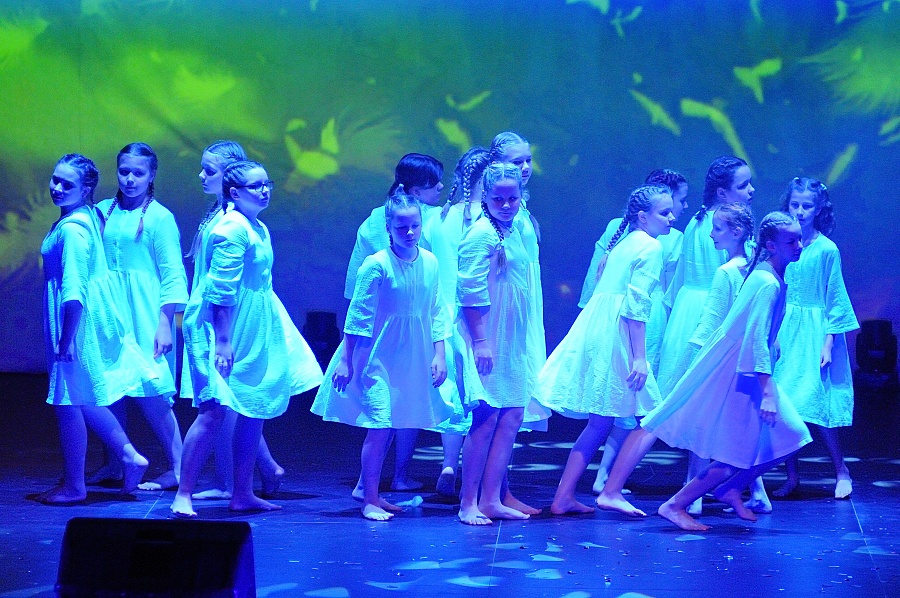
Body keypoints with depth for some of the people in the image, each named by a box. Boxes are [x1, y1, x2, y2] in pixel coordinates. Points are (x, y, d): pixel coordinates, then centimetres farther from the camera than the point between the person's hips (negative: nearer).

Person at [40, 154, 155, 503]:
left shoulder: (71, 229, -21)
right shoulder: (88, 217, 9)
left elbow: (74, 290, -24)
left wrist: (66, 339, -22)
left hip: (78, 321, -10)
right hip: (93, 316, 10)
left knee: (69, 402, 1)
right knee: (83, 401, 20)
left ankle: (73, 486, 9)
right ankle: (129, 456, 23)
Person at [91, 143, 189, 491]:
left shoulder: (159, 217, -4)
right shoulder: (103, 211, 10)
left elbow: (173, 274, -6)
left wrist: (164, 323, -12)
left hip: (144, 315, -5)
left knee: (149, 391, -9)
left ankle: (178, 468, -3)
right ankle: (115, 465, 18)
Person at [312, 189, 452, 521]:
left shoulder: (430, 263, 1)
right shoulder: (377, 265, -14)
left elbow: (438, 314, 8)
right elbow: (358, 317, -10)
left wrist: (439, 355, 3)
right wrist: (346, 361, -9)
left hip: (413, 361, 5)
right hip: (378, 358, -5)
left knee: (390, 426, 11)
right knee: (380, 425, -10)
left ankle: (366, 488, 24)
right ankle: (369, 500, -3)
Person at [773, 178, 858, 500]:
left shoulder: (827, 249, -5)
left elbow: (835, 300, -4)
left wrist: (828, 343, -10)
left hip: (814, 334, -4)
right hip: (784, 333, 4)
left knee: (814, 402, -8)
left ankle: (841, 470, 6)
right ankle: (792, 476, 9)